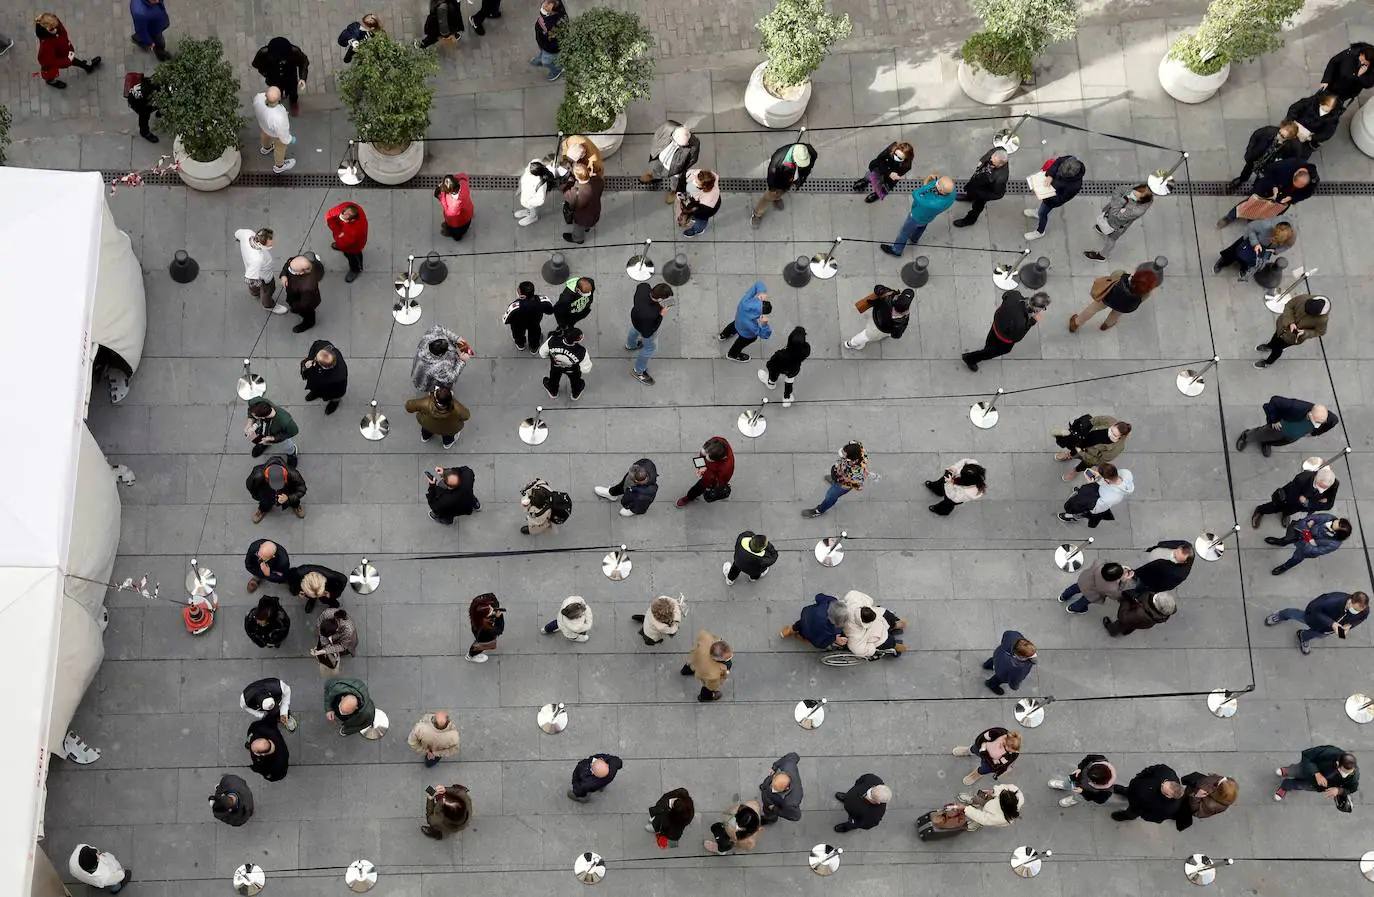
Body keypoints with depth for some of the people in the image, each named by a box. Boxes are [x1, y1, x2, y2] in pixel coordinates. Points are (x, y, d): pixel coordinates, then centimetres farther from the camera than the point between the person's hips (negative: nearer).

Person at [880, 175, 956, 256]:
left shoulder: (933, 204, -49)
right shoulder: (952, 191, -32)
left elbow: (915, 194, -35)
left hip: (918, 217, -6)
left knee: (905, 232, 23)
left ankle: (896, 250, 48)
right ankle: (914, 238, 67)